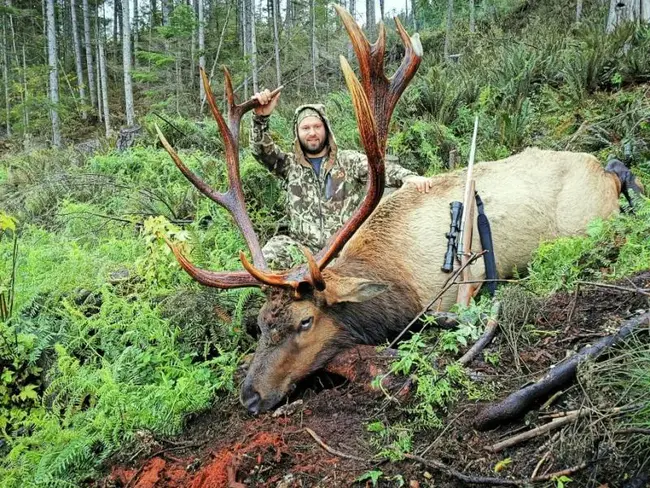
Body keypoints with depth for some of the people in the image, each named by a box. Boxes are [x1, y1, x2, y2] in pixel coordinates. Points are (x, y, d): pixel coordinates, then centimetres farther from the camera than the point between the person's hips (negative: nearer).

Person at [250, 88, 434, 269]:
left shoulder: (349, 160, 7)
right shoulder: (290, 164, 12)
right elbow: (261, 151, -2)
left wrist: (407, 176, -31)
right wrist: (261, 117, -20)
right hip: (304, 247, 1)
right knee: (271, 254, -26)